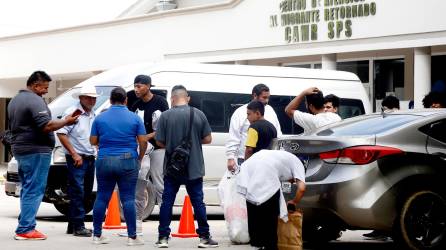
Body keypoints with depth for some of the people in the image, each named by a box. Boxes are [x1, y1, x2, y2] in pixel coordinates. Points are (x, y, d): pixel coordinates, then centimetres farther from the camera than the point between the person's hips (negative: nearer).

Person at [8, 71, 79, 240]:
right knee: (34, 190, -7)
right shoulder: (35, 101, -15)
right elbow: (46, 126, -22)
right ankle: (25, 229, -10)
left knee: (27, 189, 15)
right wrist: (66, 121, -10)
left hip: (20, 150, 10)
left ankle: (25, 225, 16)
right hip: (36, 151, -10)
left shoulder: (14, 101, 17)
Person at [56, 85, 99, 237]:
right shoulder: (72, 112, -8)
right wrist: (74, 154, -16)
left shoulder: (93, 115, 15)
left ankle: (73, 225, 17)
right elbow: (61, 133, -14)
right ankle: (78, 226, -7)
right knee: (77, 192, -9)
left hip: (90, 158, 8)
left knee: (86, 193, 10)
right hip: (77, 159, -8)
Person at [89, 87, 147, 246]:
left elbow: (93, 141, 6)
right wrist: (140, 158, 11)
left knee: (102, 198, 8)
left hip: (104, 161, 2)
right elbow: (143, 141, -3)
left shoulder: (100, 118, 4)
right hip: (128, 161, -2)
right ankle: (132, 236, 1)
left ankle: (97, 235, 13)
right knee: (128, 199, 0)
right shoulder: (134, 118, 0)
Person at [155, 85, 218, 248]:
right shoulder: (199, 115, -4)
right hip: (194, 168, 1)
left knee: (167, 201, 7)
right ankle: (204, 237, 8)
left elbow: (160, 142, -5)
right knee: (197, 201, 7)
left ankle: (163, 237, 8)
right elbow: (207, 139, 0)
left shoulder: (166, 116, -8)